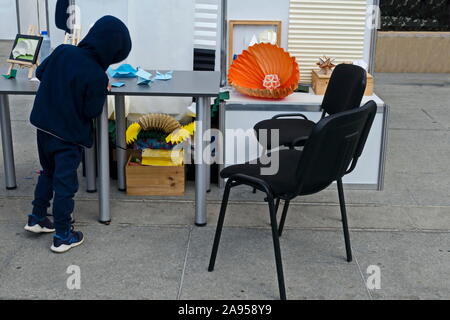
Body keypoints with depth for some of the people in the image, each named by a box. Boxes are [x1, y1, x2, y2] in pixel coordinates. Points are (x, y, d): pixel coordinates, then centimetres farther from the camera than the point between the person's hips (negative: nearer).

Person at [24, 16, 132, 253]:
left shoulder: (62, 52, -7)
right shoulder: (97, 76, -23)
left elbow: (40, 73, 8)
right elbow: (93, 112, -15)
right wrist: (103, 90, -1)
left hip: (44, 126, 6)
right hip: (68, 135, -6)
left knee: (48, 173, 25)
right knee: (65, 184, 5)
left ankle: (37, 218, 36)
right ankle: (63, 236, 15)